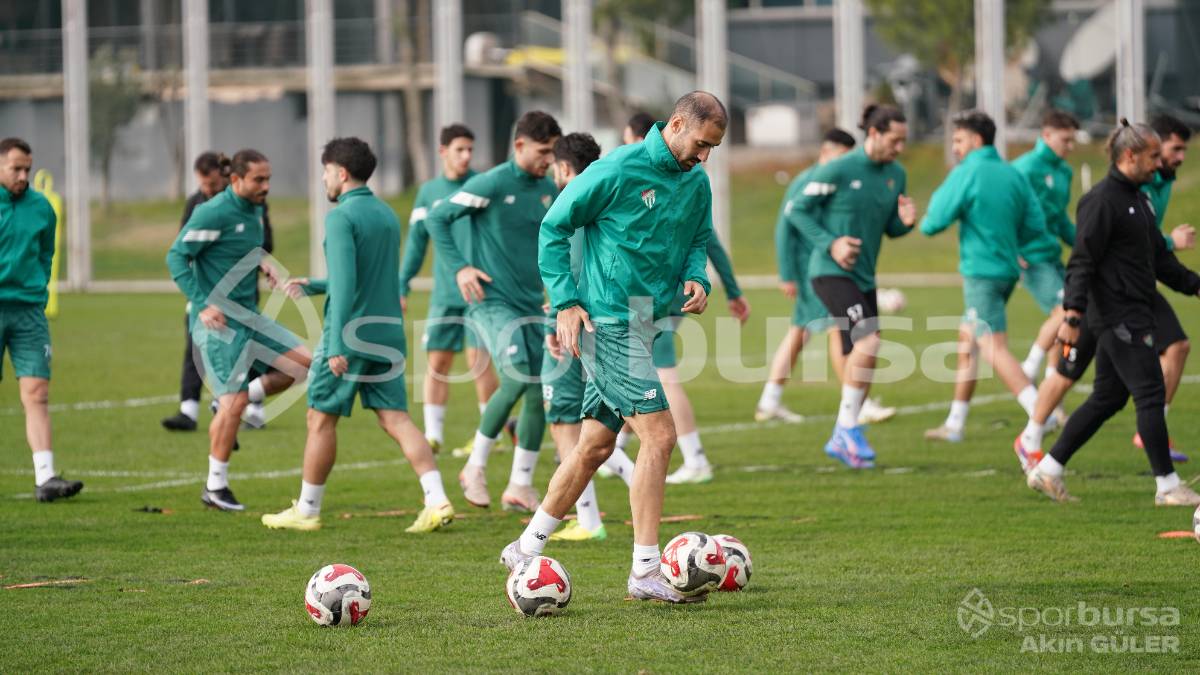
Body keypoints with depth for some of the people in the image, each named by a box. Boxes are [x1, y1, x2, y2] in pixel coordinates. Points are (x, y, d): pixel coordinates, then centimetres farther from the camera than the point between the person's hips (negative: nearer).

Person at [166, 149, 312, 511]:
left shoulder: (254, 210, 10)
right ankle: (215, 487, 1)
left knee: (303, 362, 1)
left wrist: (261, 264, 5)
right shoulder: (213, 213, -15)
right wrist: (202, 304, -20)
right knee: (234, 402, -11)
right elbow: (176, 256, -14)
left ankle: (229, 404, 10)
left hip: (249, 318, 8)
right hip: (218, 322, -8)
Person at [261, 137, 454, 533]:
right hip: (387, 334, 7)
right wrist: (313, 286, 30)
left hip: (351, 335, -7)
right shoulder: (388, 215, 14)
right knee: (396, 419, 3)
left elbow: (345, 284, -21)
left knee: (321, 420, 6)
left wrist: (337, 345, -23)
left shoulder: (342, 217, -12)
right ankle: (437, 502, -11)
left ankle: (307, 510, 14)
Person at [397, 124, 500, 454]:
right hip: (444, 292, 4)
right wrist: (401, 286, 12)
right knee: (438, 360, 3)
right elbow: (416, 240, 14)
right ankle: (433, 434, 10)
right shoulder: (429, 192, 9)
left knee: (477, 359, -9)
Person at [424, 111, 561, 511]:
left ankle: (520, 487, 12)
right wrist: (460, 267, -13)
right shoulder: (491, 184, -11)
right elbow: (437, 219, -7)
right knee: (516, 379, -22)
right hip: (492, 300, -7)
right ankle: (475, 468, -6)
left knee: (539, 394, 2)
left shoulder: (548, 190, 8)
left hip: (531, 305, 7)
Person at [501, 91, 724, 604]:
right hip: (611, 323, -8)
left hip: (647, 323, 8)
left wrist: (697, 278, 2)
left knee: (596, 444, 13)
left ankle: (527, 548, 26)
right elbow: (554, 226, -5)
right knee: (658, 436, -14)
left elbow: (699, 238, 25)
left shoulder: (697, 183, 8)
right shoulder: (618, 170, -13)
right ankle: (645, 572, -11)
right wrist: (565, 301, -10)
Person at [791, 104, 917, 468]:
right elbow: (799, 209, -6)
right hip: (831, 272, -7)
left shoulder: (895, 174, 7)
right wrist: (830, 244, -17)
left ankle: (841, 439, 23)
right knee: (867, 343, -23)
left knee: (861, 361, 9)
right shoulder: (838, 170, -12)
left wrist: (905, 221, -8)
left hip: (864, 277, 7)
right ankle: (849, 428, -10)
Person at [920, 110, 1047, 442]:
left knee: (994, 349, -13)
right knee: (967, 339, 20)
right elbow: (1036, 225, 6)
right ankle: (954, 424, 27)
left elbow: (933, 224, -13)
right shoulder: (1013, 174, 8)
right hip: (1008, 268, 8)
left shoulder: (966, 174, -12)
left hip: (982, 273, -8)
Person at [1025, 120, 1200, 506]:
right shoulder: (1103, 200, -13)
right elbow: (1082, 261, -19)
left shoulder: (1138, 199, 18)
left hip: (1135, 314, 10)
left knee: (1107, 399, 12)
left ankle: (1048, 470, 17)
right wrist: (1073, 315, -26)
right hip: (1118, 317, -10)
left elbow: (1159, 258, 26)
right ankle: (1168, 486, -3)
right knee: (1150, 395, -8)